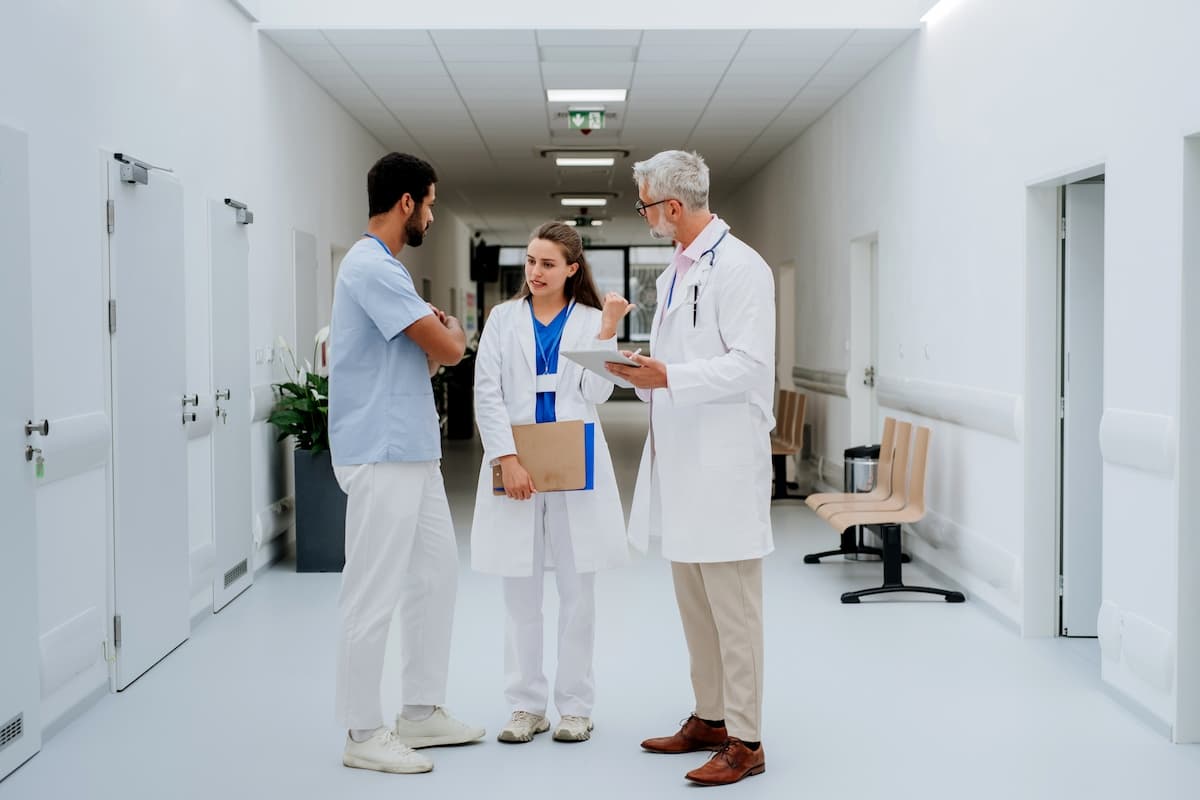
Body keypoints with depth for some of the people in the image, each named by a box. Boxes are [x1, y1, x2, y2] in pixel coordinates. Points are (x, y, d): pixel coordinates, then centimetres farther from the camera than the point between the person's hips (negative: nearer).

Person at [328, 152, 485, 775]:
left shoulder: (381, 265, 17)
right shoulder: (372, 267, -17)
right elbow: (447, 349, -18)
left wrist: (437, 334, 6)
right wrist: (453, 331, 4)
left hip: (413, 453, 11)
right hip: (381, 458, -11)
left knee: (436, 576, 15)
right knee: (375, 595, -3)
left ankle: (421, 712, 25)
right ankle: (362, 734, 7)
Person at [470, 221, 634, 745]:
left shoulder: (591, 320, 4)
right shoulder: (504, 318, 6)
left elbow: (596, 392, -6)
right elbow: (487, 394, -1)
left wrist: (607, 329, -12)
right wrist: (508, 459, -12)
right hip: (515, 464, 1)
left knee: (577, 589, 4)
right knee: (521, 591, 5)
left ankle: (576, 705, 14)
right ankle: (527, 705, 14)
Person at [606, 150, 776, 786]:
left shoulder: (738, 267, -11)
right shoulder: (673, 272, 18)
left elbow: (750, 365, -18)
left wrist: (669, 378, -25)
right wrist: (642, 372, 8)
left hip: (723, 462, -9)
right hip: (679, 458, 10)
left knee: (732, 604, -4)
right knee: (693, 601, 15)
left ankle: (745, 741, 3)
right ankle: (709, 719, 27)